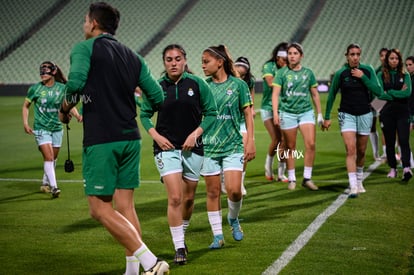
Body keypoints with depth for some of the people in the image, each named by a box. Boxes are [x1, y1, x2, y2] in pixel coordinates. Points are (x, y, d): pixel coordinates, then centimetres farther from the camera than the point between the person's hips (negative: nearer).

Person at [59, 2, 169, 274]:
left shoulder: (85, 48, -3)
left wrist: (65, 109, -3)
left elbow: (76, 82, -21)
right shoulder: (132, 56, 14)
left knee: (100, 209, -3)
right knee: (125, 206, 12)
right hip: (131, 139, 6)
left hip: (100, 140, -6)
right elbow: (158, 96, 10)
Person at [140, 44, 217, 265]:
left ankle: (181, 234, 38)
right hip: (167, 147, -1)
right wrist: (156, 136, -6)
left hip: (192, 147, 2)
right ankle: (179, 248, -6)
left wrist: (196, 134, -10)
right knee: (175, 198, -12)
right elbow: (144, 114, 8)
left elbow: (211, 112, 2)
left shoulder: (197, 84, -3)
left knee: (188, 197, 12)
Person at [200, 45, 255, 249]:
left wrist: (250, 141, -2)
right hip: (208, 147, 2)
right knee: (212, 192, 4)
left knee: (234, 190, -12)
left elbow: (248, 114, 3)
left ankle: (233, 219, 19)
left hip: (233, 146, -2)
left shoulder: (238, 85, -1)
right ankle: (218, 236, 14)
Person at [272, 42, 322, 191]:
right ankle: (291, 179, 16)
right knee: (290, 148, 5)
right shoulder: (282, 73, 1)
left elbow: (315, 94, 15)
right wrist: (275, 113, -17)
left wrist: (319, 114, 15)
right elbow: (275, 94, -5)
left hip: (306, 111, 2)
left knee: (310, 144, -11)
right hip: (288, 113, -2)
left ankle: (307, 178, -1)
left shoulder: (308, 73, 8)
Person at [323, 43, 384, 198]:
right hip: (347, 115, -2)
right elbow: (331, 95, 4)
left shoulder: (368, 70, -3)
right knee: (350, 150, -15)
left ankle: (359, 181, 32)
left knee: (361, 151, 11)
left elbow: (378, 92, -9)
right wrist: (327, 117, 5)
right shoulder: (340, 73, -6)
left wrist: (363, 77, -17)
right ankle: (353, 187, -20)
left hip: (365, 114, 2)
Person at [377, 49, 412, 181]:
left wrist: (390, 93, -10)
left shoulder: (405, 75, 6)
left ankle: (406, 168, -24)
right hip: (387, 112, 1)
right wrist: (399, 94, -9)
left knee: (404, 140, -13)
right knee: (389, 142, 7)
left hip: (403, 112, -1)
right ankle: (393, 169, 19)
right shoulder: (381, 75, 3)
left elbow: (408, 92, -7)